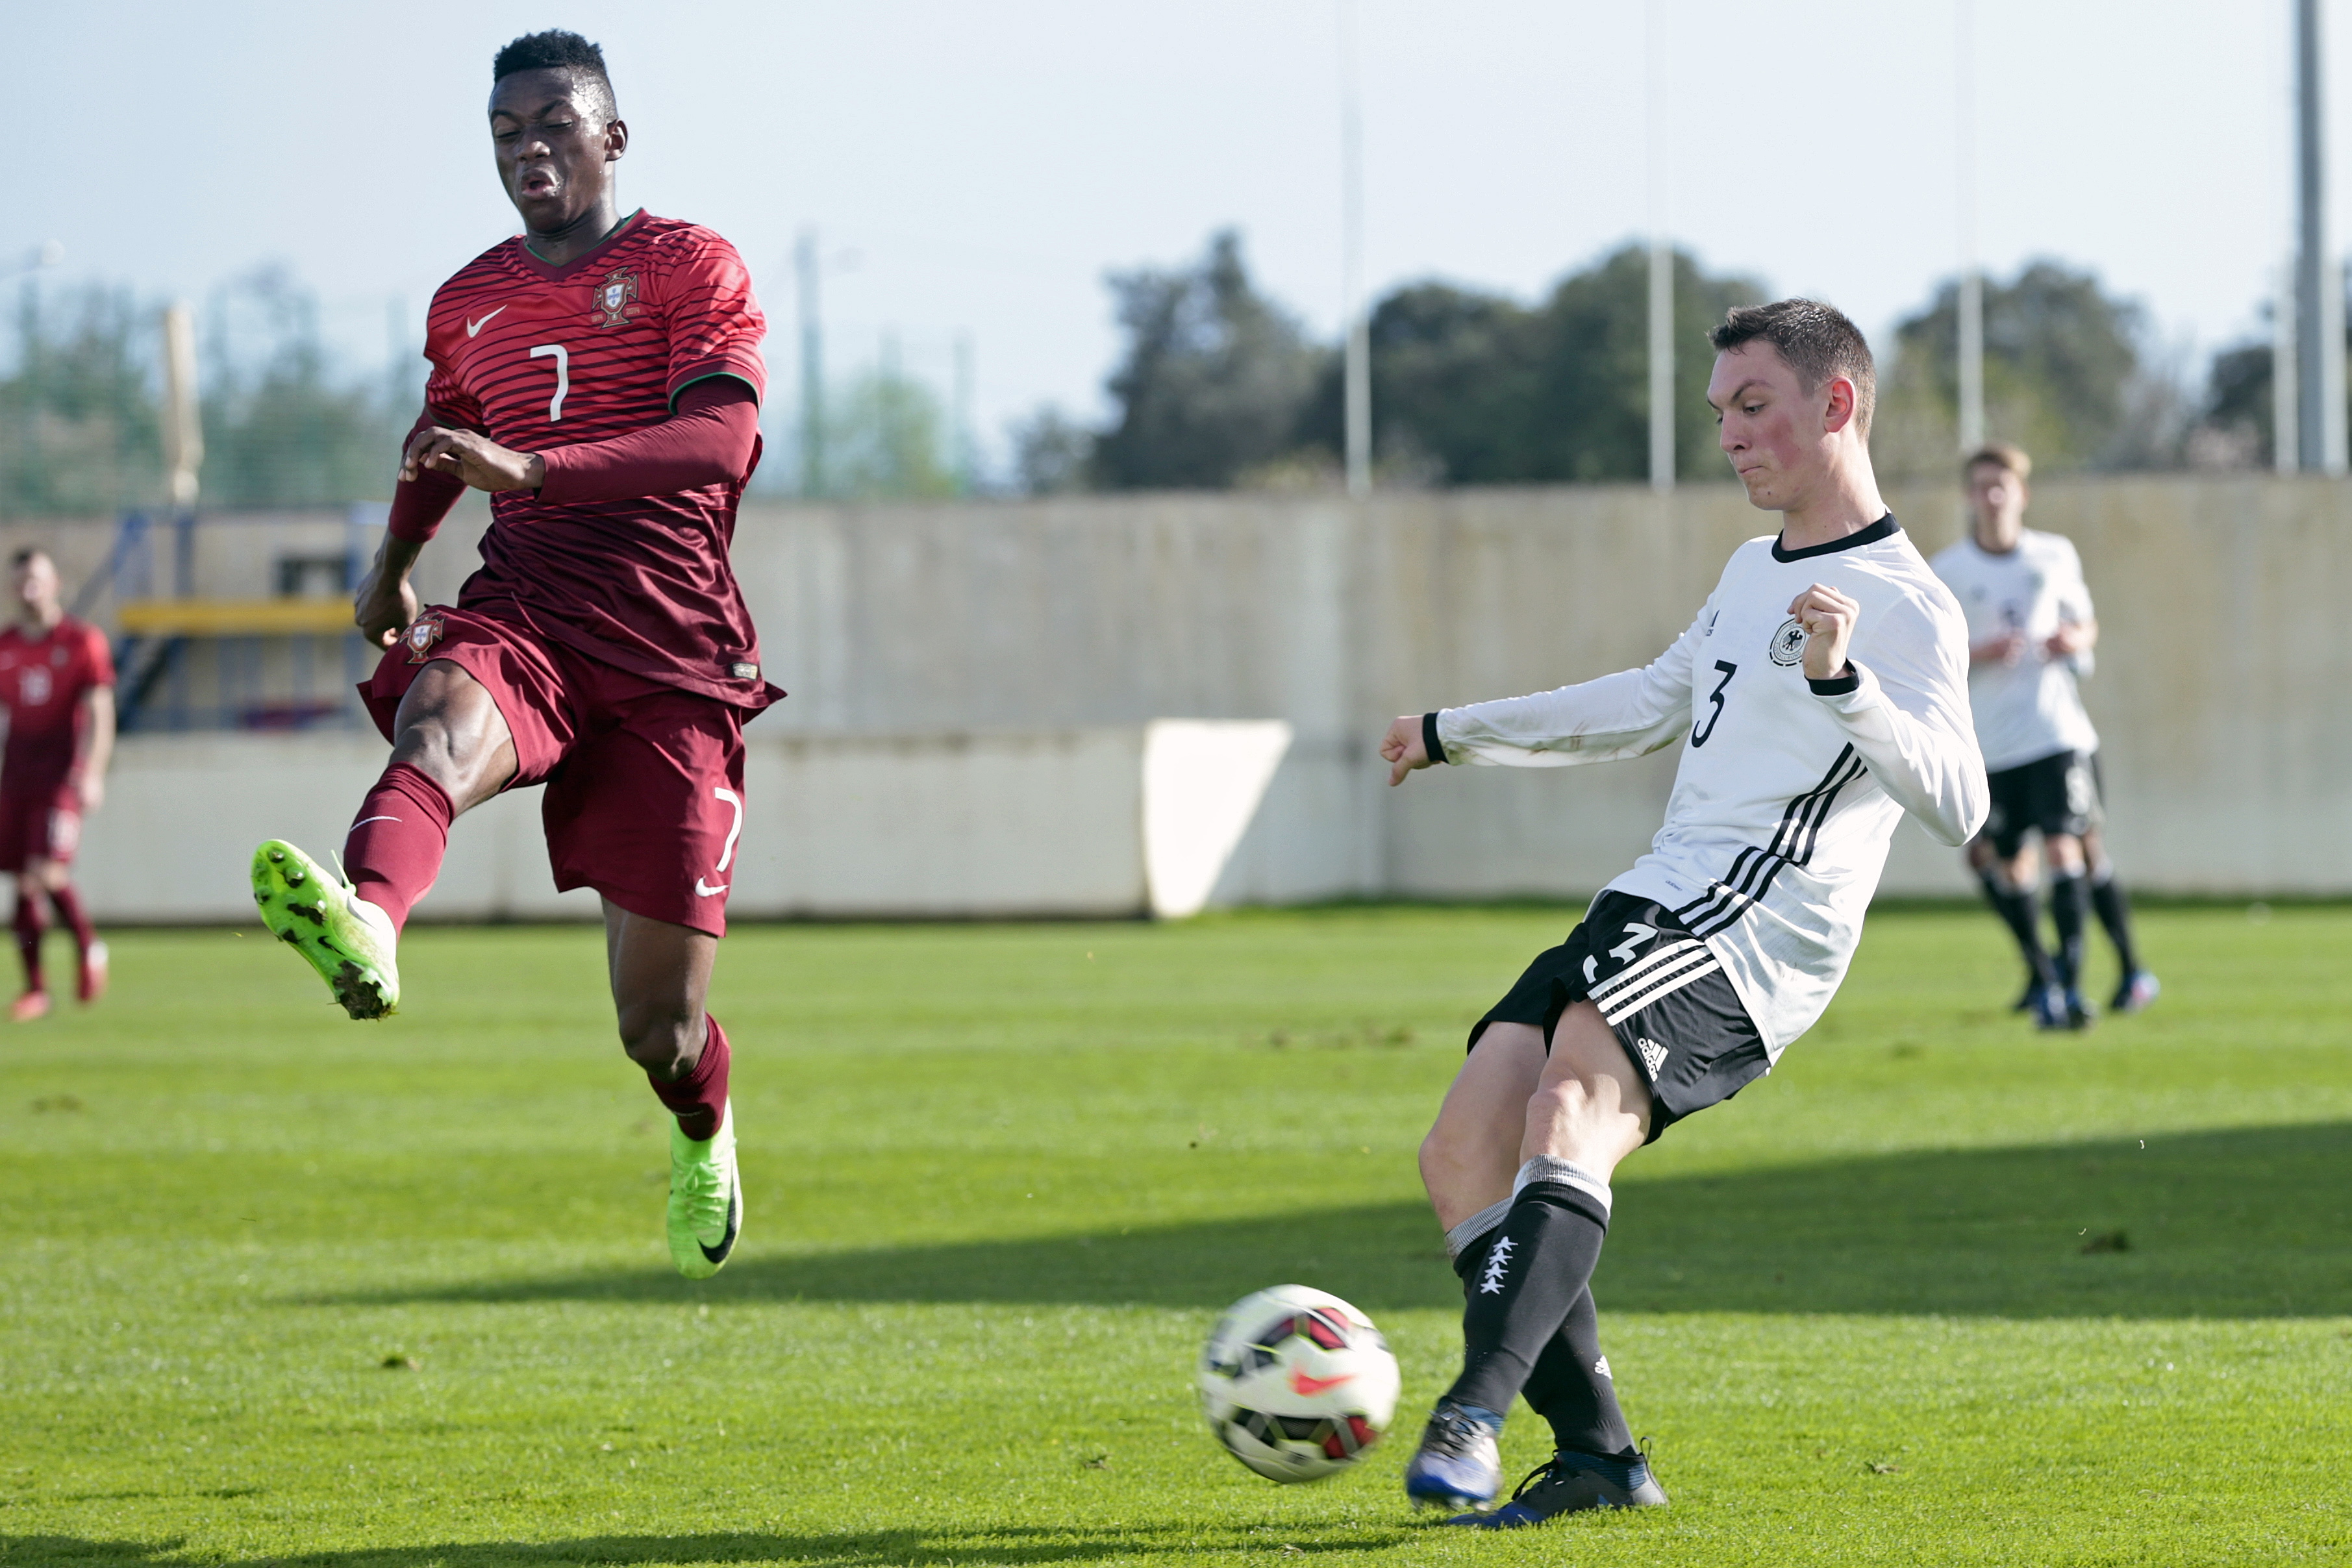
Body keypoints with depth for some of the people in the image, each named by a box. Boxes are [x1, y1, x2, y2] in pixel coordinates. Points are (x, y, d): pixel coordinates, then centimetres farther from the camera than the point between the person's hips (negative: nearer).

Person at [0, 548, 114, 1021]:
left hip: (63, 772, -5)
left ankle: (88, 947, 6)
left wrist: (91, 773, -17)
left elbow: (99, 714, -6)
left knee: (48, 872, -19)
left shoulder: (83, 642, -2)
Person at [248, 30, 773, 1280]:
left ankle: (703, 1137, 36)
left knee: (658, 1030, -2)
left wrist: (531, 470, -29)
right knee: (440, 721, -38)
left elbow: (722, 436, -17)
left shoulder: (691, 268, 1)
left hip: (670, 653, -3)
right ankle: (367, 925, -71)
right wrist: (396, 557, 34)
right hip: (519, 614, 3)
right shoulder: (469, 304, 18)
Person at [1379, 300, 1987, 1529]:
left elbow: (1955, 805, -19)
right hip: (1652, 908, 9)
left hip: (1749, 933, -9)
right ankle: (1597, 1455, -3)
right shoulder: (1754, 571, 24)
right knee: (1464, 1154, -5)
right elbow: (1650, 705, 39)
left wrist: (1841, 682, -33)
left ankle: (1476, 1410, -47)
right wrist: (1458, 733, 46)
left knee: (1573, 1092, -35)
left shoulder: (1904, 610, -5)